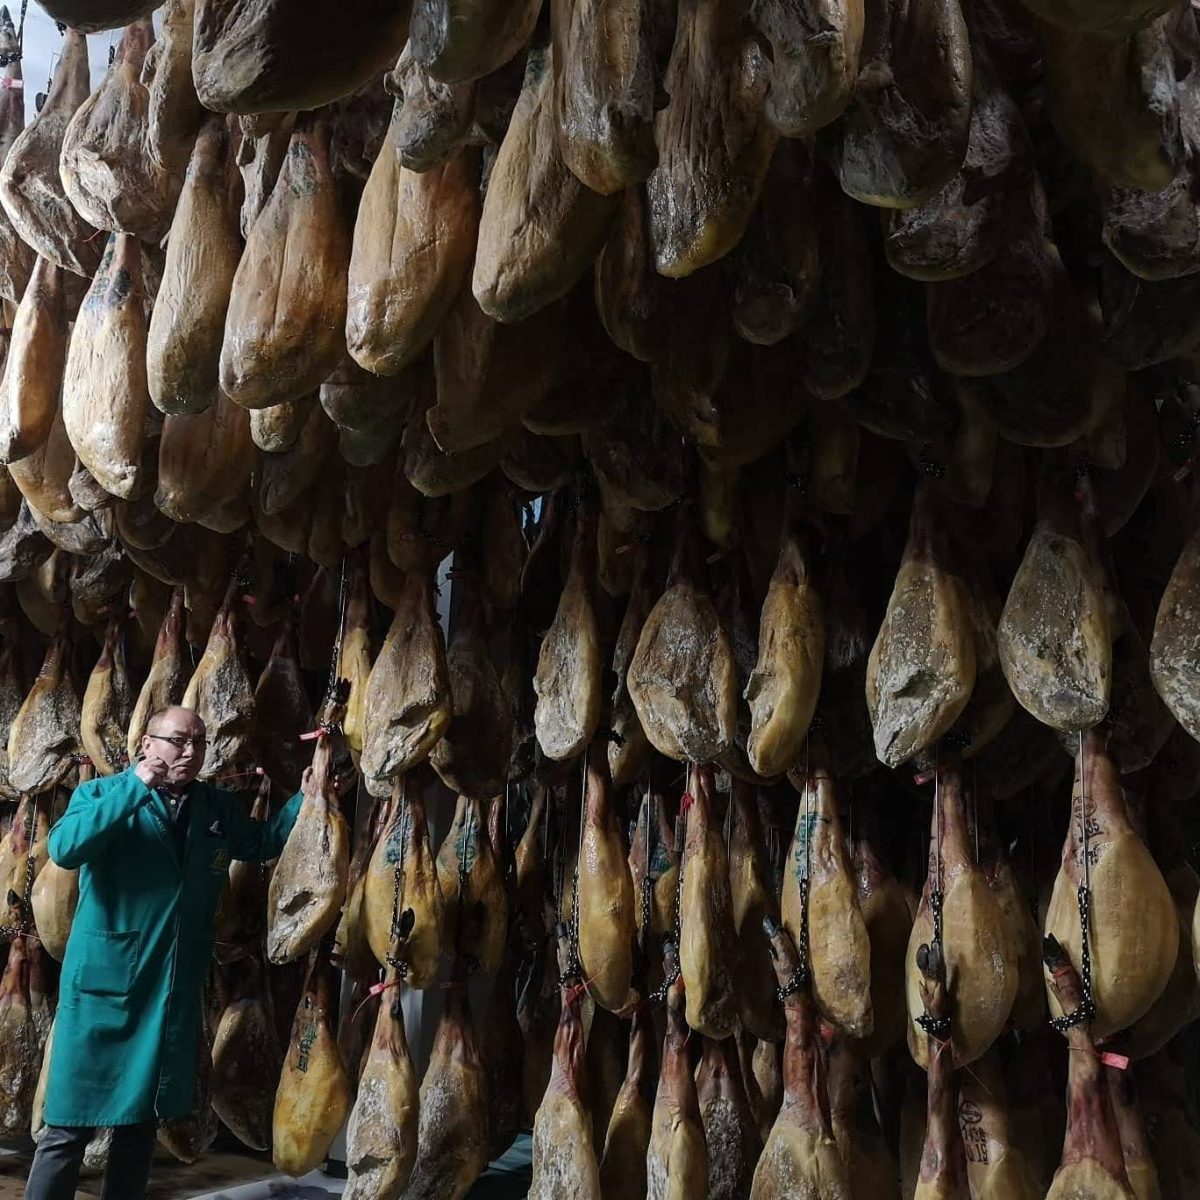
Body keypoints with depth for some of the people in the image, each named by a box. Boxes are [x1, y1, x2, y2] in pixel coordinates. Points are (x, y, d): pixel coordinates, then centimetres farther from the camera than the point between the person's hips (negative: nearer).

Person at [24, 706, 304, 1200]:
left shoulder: (220, 807, 9)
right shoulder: (101, 793, -5)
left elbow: (268, 840, 17)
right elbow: (64, 848, -22)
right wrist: (135, 786, -25)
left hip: (175, 992, 5)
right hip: (104, 986, -5)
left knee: (142, 1121, 18)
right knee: (69, 1127, 1)